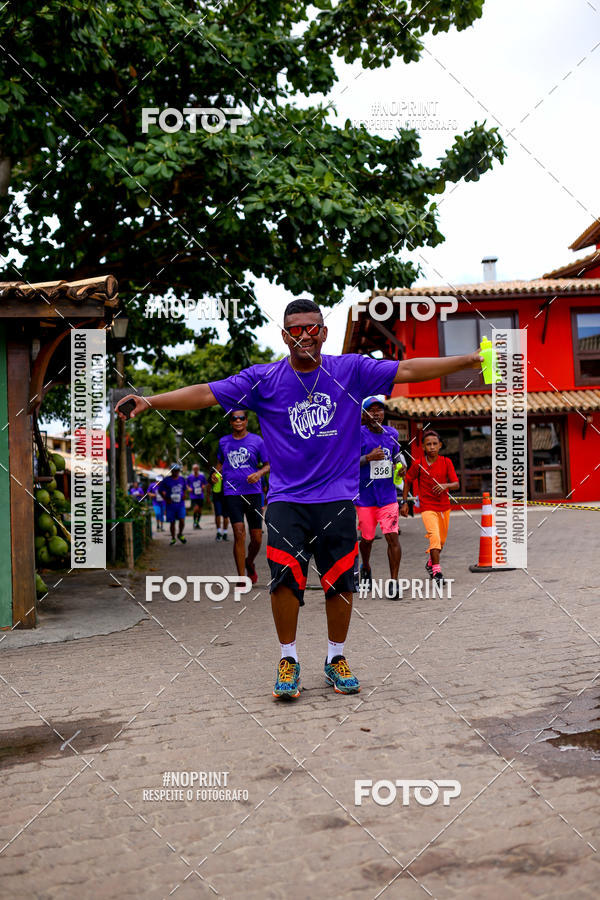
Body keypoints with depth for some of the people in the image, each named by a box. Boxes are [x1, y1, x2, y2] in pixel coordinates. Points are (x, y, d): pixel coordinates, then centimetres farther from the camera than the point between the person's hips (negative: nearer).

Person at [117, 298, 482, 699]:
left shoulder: (351, 371, 2)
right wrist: (151, 401, -11)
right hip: (286, 499, -1)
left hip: (338, 498, 1)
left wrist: (468, 361, -3)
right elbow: (207, 393, -2)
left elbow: (409, 370, 2)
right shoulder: (263, 379, 2)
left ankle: (336, 659, 24)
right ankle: (288, 661, 9)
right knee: (285, 576, -11)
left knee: (340, 580, 3)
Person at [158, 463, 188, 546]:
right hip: (171, 505, -2)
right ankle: (173, 538, 22)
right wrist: (166, 499, -7)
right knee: (172, 522, 5)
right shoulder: (166, 480, -5)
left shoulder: (182, 479, 5)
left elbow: (185, 489, 21)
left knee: (182, 520, -11)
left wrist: (184, 495, 2)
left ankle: (180, 534, 16)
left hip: (180, 504, 2)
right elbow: (160, 490, 3)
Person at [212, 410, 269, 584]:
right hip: (231, 493, 0)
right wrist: (216, 472, 3)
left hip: (253, 492, 0)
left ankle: (249, 563, 33)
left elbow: (268, 465, 9)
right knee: (239, 534, -12)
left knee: (257, 538, 2)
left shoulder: (257, 441, 5)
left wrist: (259, 473, -12)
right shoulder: (223, 442, 11)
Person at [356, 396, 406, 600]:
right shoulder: (357, 435, -8)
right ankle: (366, 568, 40)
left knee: (392, 536, -9)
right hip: (365, 496, -2)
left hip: (388, 495, 2)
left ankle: (394, 581, 0)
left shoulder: (391, 433, 7)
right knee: (367, 538, 10)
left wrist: (401, 463, 5)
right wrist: (369, 457, -22)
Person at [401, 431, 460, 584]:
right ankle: (437, 571, -20)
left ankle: (430, 564, 41)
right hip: (427, 507, -3)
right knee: (434, 537, -22)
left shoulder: (446, 462, -4)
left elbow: (456, 484, -6)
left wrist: (445, 485, -28)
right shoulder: (418, 464, -7)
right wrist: (404, 502, 4)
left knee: (441, 541, 16)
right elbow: (407, 481, 6)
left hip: (444, 506, 4)